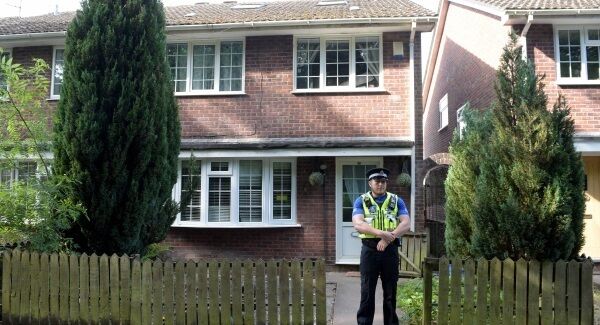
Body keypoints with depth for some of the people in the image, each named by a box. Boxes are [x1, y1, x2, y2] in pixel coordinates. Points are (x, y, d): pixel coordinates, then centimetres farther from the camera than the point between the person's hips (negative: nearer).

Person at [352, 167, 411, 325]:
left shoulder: (397, 201, 6)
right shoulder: (361, 201, 1)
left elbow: (406, 224, -5)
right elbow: (358, 224, -14)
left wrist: (389, 238, -20)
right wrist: (381, 233, -26)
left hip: (391, 250, 1)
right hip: (370, 250, -1)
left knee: (390, 292, 10)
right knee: (367, 291, 3)